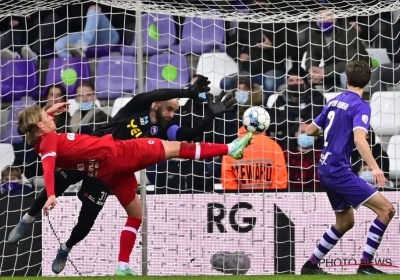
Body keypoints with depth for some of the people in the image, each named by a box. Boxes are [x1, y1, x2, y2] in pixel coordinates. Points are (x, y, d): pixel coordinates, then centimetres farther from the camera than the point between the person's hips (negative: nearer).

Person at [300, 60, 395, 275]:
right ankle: (365, 265, -12)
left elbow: (310, 131, 20)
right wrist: (374, 167, -36)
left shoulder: (334, 102, 11)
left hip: (326, 170, 9)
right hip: (339, 171, -9)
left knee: (345, 221, 21)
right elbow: (359, 138, -27)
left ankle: (311, 265, 24)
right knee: (386, 209, -10)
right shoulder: (360, 106, -11)